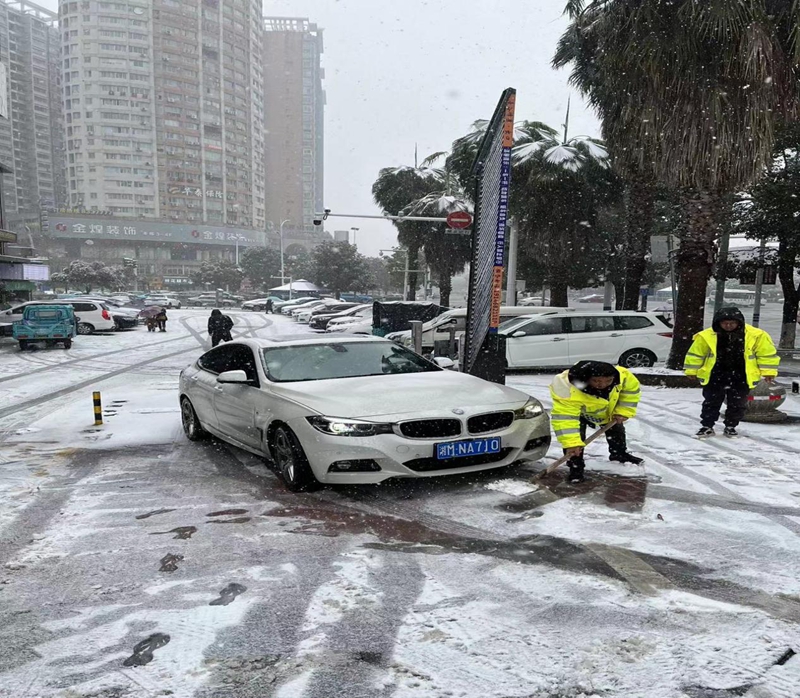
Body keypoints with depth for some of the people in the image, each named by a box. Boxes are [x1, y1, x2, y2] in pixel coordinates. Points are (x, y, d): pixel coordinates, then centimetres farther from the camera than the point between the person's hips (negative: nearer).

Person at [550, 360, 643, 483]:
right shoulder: (570, 390, -51)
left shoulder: (621, 375, -37)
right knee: (577, 438, -20)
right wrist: (571, 443, -54)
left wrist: (623, 411, -18)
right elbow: (565, 417, -49)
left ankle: (619, 454, 47)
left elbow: (632, 388, -15)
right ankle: (575, 467, 1)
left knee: (617, 430, 19)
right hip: (576, 410, -5)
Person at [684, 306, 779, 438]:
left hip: (740, 378, 1)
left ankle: (730, 427, 26)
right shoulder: (707, 336, -14)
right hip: (715, 376, 0)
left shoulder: (756, 335, -12)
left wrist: (768, 372, -3)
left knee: (737, 405, 9)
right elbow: (696, 354, -3)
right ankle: (707, 427, 15)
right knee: (711, 402, 4)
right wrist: (691, 371, 1)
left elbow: (766, 353, -2)